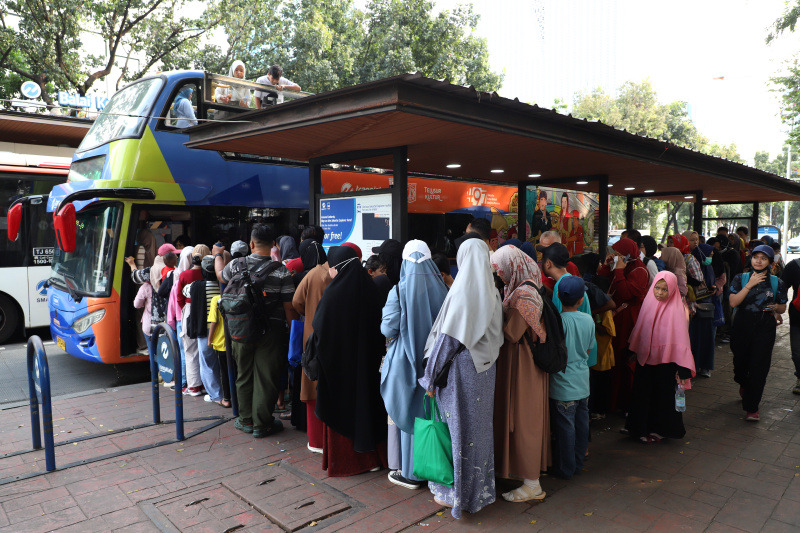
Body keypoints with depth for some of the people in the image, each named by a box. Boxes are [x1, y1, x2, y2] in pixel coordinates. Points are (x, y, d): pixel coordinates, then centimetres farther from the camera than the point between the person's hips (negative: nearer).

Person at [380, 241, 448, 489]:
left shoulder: (399, 291, -14)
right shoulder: (442, 290, -4)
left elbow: (388, 329, -11)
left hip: (407, 361, -3)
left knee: (409, 413, 8)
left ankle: (411, 472, 18)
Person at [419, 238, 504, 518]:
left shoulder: (460, 291, -18)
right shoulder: (493, 293, 3)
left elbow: (447, 338, -17)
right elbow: (497, 336, 8)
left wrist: (431, 376, -9)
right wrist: (489, 360, 16)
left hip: (461, 369, -6)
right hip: (486, 369, 7)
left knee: (460, 429, 6)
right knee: (480, 425, 18)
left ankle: (457, 492, 19)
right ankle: (482, 487, 32)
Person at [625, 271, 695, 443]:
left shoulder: (677, 309, -15)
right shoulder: (648, 303, 0)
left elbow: (681, 340, -17)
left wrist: (682, 369, -19)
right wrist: (634, 351, 17)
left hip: (665, 362, -4)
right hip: (645, 360, 5)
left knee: (663, 396, 11)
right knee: (643, 394, 14)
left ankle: (660, 429, 29)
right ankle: (642, 427, 31)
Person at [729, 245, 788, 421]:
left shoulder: (777, 283, 5)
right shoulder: (741, 278, 3)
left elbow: (783, 308, 14)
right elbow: (733, 302, -10)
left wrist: (776, 307, -10)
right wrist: (750, 285, -14)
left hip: (765, 328, -1)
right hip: (742, 326, 1)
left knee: (759, 367, -5)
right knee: (740, 361, 11)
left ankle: (751, 408, 3)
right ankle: (743, 384, 47)